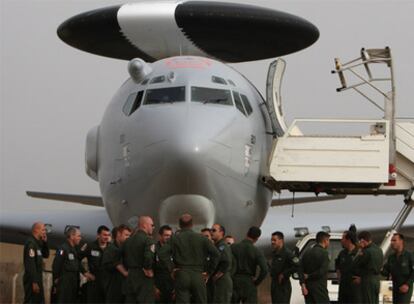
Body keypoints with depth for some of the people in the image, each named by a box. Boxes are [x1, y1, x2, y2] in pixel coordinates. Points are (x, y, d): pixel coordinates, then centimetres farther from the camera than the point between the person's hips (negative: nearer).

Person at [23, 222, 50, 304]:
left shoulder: (37, 243, 14)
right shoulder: (31, 243, -16)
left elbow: (46, 255, 21)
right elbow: (30, 264, -22)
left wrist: (45, 242, 6)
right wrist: (34, 282, -24)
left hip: (37, 279, 10)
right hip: (32, 280, -10)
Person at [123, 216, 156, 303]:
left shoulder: (128, 241, 12)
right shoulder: (148, 239, -11)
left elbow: (125, 260, 13)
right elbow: (148, 257, -24)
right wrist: (148, 270, -9)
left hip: (130, 276, 7)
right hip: (144, 278, -7)